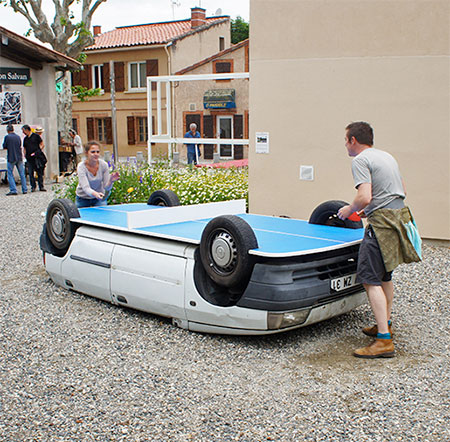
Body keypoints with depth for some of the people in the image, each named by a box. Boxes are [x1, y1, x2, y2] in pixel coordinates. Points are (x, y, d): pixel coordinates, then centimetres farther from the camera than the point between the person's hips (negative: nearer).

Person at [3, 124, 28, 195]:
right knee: (22, 174, 11)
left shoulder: (7, 137, -10)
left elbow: (4, 147, -3)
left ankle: (13, 190, -4)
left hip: (11, 158, -4)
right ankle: (24, 189, 13)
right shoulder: (18, 137, 3)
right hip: (19, 157, 4)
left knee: (10, 175, 3)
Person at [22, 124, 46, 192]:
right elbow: (25, 148, 21)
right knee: (30, 173, 1)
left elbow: (42, 145, 1)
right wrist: (25, 155, 4)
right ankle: (33, 186, 10)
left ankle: (41, 186, 4)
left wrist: (37, 152, -9)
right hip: (29, 158, 4)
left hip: (37, 157, -4)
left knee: (40, 172, -2)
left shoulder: (36, 136, 2)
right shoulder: (25, 139, 16)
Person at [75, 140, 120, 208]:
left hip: (100, 198, 1)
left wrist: (111, 181, -36)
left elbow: (106, 187, -14)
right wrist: (95, 194, -54)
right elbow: (85, 188, -34)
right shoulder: (81, 167, -23)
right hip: (83, 199, -1)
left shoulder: (104, 165, -16)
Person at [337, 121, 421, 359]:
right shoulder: (387, 156, 18)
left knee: (371, 280, -9)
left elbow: (364, 197, -20)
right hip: (400, 215, 10)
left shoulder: (360, 160, -9)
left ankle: (384, 341, -13)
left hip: (383, 223, -9)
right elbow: (402, 191, 23)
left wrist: (349, 209, -1)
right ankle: (385, 324, 32)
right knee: (385, 276, 20)